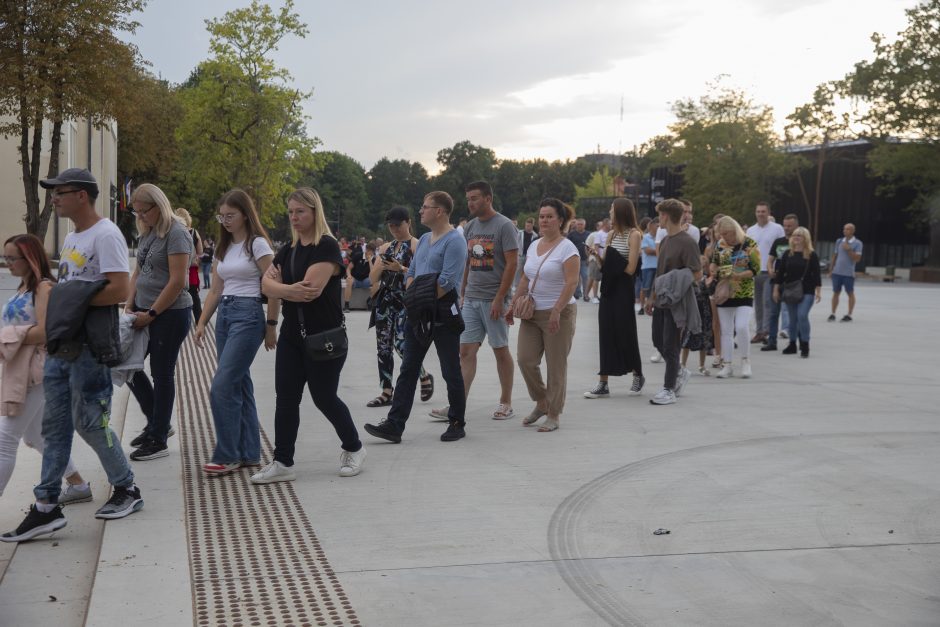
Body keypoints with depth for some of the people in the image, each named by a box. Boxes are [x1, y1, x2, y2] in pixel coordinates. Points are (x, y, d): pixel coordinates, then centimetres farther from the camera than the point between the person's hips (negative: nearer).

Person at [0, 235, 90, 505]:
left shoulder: (43, 287, -13)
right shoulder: (24, 287, 14)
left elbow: (43, 332, -23)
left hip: (36, 371, -10)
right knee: (34, 435, 19)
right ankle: (77, 485, 30)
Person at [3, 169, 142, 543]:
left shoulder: (105, 235, -13)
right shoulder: (71, 238, 17)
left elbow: (119, 291, -21)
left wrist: (69, 299, -17)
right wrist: (52, 295, 3)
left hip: (89, 348, -9)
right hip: (61, 345, 9)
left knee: (90, 422, -1)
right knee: (54, 425, 9)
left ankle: (126, 489, 18)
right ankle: (46, 506, 14)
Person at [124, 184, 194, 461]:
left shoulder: (176, 233, -15)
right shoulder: (147, 233, 11)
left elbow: (177, 281, -19)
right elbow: (138, 272, 17)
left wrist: (151, 314, -16)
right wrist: (129, 306, 4)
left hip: (171, 314, -8)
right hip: (145, 312, 9)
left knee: (162, 374, 1)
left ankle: (158, 440, 12)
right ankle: (156, 423, 26)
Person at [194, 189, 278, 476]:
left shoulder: (257, 244, -7)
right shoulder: (224, 247, 15)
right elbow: (215, 290, 17)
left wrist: (271, 326, -9)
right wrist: (201, 323, 10)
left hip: (248, 315, -8)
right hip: (224, 315, 8)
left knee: (221, 388, -12)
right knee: (239, 385, 10)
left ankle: (227, 456, -3)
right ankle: (249, 453, 17)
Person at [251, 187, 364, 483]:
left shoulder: (327, 247, -13)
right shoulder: (288, 250, 11)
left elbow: (311, 289, -24)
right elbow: (267, 285, 0)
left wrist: (279, 285, -9)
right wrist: (291, 289, -20)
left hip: (325, 338, -7)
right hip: (292, 335, 7)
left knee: (324, 397, 3)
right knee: (286, 398, 4)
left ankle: (353, 448, 25)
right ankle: (282, 462, 11)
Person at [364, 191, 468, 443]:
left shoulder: (454, 241, -12)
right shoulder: (424, 239, 16)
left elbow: (446, 282, -19)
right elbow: (411, 272, 19)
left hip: (442, 315, -8)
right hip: (418, 315, 8)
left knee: (451, 372, 3)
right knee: (408, 370, 5)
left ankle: (457, 423, 16)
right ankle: (394, 425, 5)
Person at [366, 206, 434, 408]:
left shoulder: (416, 245, 0)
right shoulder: (386, 248, 17)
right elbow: (373, 278, 13)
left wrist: (401, 269, -23)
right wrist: (380, 266, -6)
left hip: (405, 300, -6)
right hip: (385, 300, 6)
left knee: (401, 344, -13)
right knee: (383, 346, 3)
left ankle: (425, 377, 12)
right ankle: (386, 392, 8)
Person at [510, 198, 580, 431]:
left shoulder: (567, 248, -9)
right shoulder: (533, 246, 13)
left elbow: (571, 283, -16)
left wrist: (556, 311, -23)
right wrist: (514, 304, 12)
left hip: (559, 313, -6)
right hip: (532, 313, 6)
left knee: (556, 366, -1)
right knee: (525, 359, -1)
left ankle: (554, 414, 10)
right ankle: (541, 403, 19)